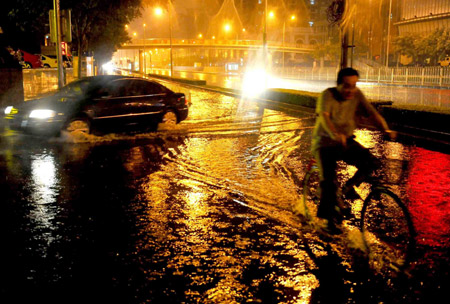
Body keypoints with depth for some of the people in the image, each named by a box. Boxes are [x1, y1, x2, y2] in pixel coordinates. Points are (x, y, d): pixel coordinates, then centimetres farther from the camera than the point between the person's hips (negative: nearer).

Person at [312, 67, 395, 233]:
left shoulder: (357, 95, -4)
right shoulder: (328, 95, -17)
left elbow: (372, 112, -13)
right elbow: (324, 116, -33)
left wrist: (386, 129, -33)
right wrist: (335, 135, -52)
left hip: (347, 142, 4)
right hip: (325, 142, -4)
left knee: (372, 163, -17)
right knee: (328, 179, -19)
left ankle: (349, 187, 10)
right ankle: (329, 216, 3)